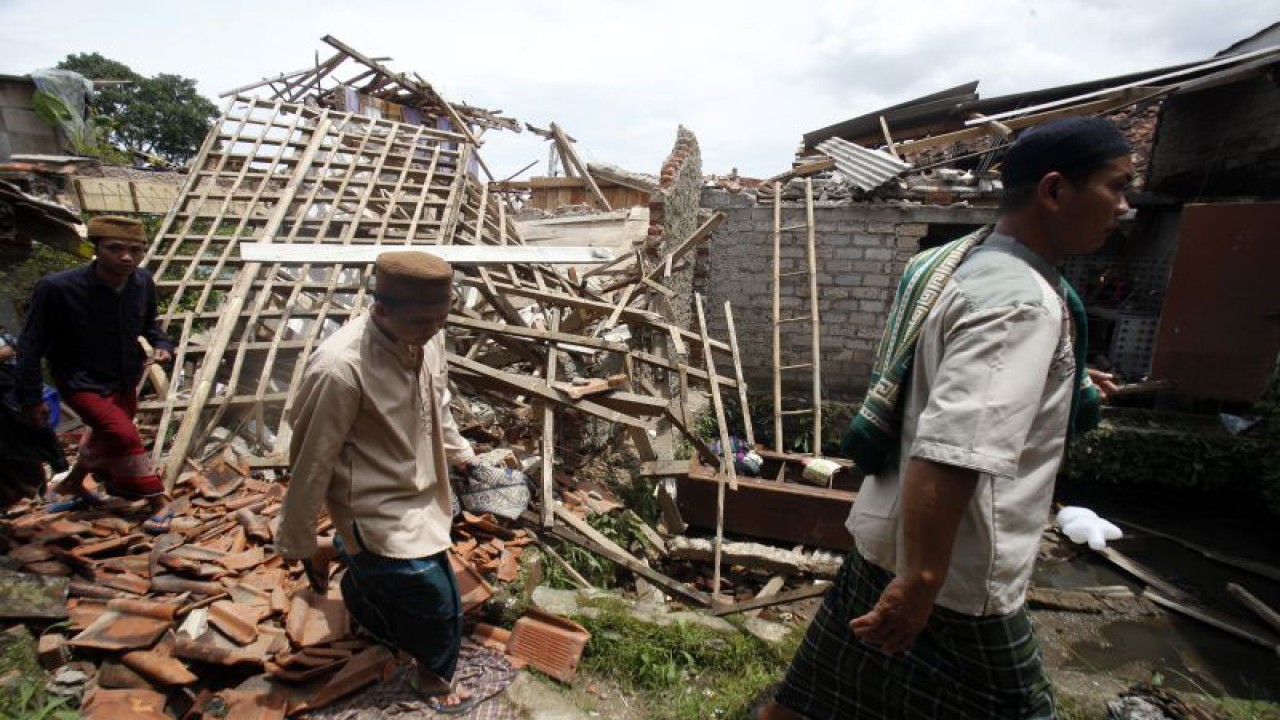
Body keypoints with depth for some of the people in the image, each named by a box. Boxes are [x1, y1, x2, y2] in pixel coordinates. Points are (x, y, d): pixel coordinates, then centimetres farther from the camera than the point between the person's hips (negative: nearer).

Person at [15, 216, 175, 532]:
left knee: (106, 436, 22)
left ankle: (72, 485, 49)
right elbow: (31, 346, -16)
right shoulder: (56, 288, -26)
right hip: (82, 382, -6)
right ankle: (158, 501, -4)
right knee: (124, 436, -20)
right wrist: (31, 398, -13)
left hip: (126, 379, 6)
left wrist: (162, 345, -15)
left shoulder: (143, 282, -13)